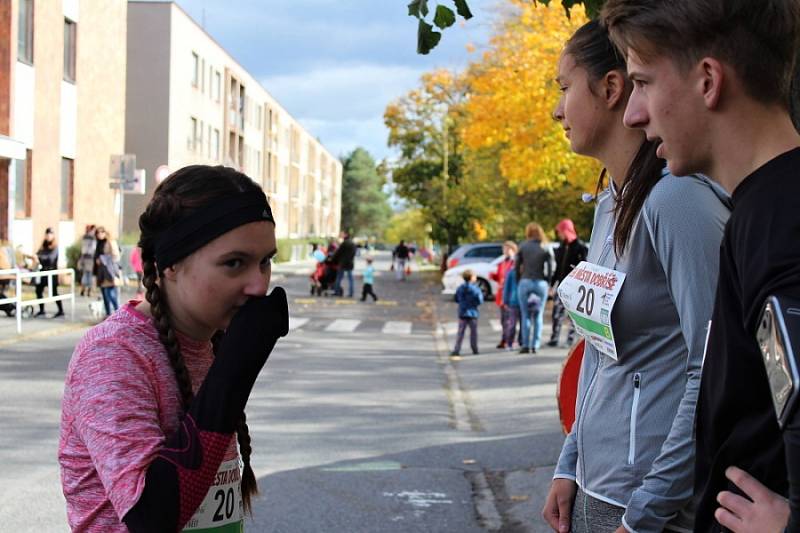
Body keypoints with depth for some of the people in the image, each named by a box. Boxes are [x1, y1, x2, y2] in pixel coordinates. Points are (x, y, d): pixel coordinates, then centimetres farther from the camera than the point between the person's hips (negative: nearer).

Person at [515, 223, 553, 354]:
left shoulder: (523, 246, 3)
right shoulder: (546, 249, 4)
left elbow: (517, 266, 2)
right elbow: (550, 268, -1)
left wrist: (518, 282, 10)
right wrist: (546, 282, 7)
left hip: (525, 282, 0)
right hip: (541, 283, 0)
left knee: (525, 315, 4)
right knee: (538, 316, 7)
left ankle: (525, 345, 0)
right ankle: (535, 345, 3)